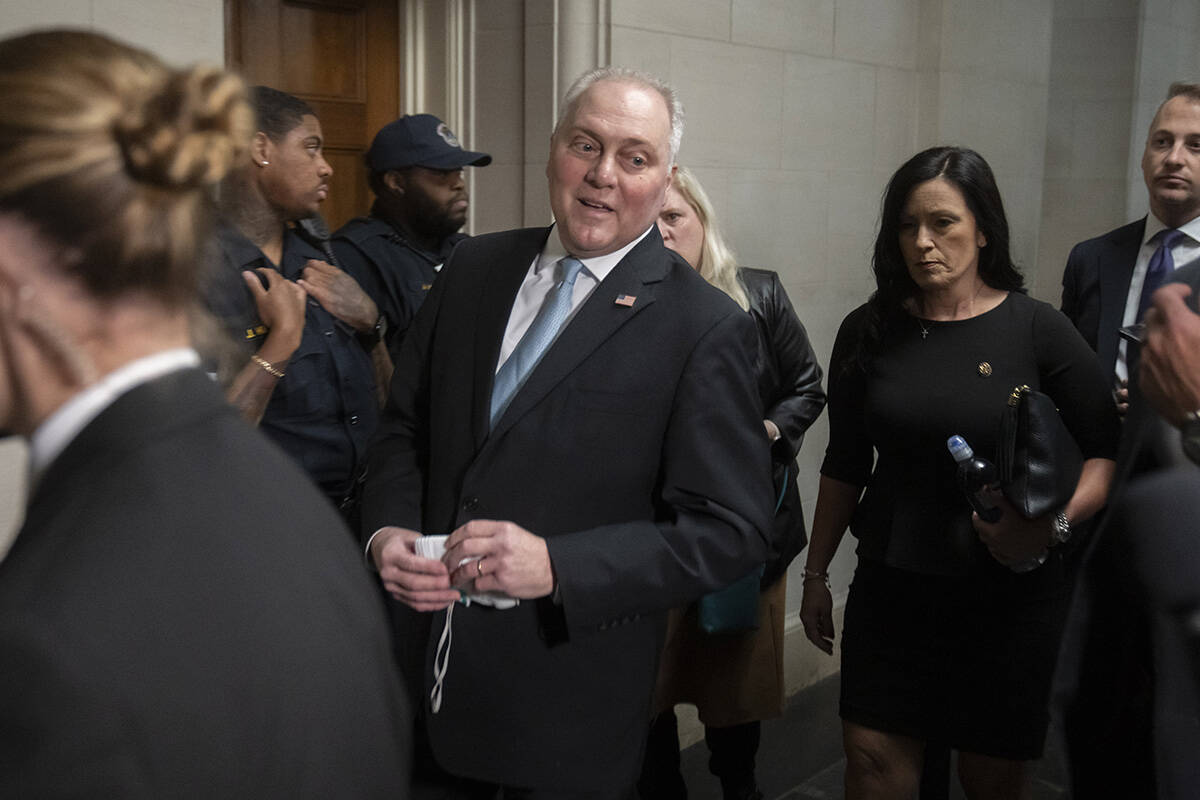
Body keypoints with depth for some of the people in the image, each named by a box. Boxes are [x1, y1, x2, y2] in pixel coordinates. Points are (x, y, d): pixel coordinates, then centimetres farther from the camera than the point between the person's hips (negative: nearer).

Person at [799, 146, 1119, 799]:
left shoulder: (1036, 330, -7)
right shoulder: (868, 332, 0)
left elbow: (1108, 451, -4)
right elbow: (845, 466, 7)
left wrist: (1056, 520, -22)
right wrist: (815, 575, 10)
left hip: (1011, 592, -1)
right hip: (892, 587, 2)